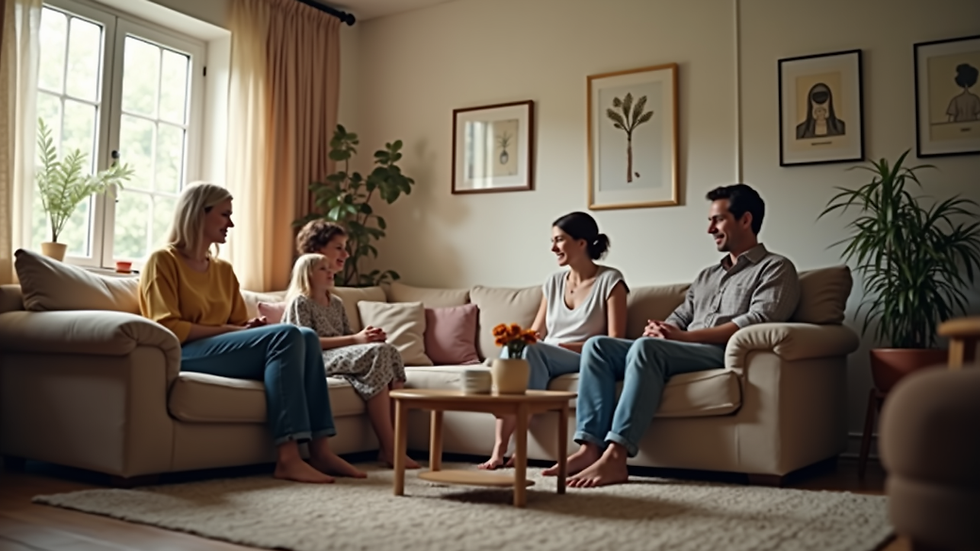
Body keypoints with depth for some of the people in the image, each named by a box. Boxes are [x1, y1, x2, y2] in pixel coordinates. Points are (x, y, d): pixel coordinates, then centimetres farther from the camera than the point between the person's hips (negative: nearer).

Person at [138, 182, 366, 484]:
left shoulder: (224, 269, 22)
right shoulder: (162, 261, 1)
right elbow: (167, 329, -11)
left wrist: (250, 326, -8)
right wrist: (228, 330, -13)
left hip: (226, 347, 7)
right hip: (185, 355, -7)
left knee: (306, 336, -17)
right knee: (286, 335, -26)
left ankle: (319, 449, -24)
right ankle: (288, 457, -34)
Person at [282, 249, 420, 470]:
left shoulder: (336, 303, 24)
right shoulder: (300, 302, 1)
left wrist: (369, 336, -3)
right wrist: (356, 339, -17)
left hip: (345, 356, 7)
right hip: (318, 360, -7)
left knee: (390, 352, -23)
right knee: (377, 354, -30)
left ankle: (394, 443, -29)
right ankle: (389, 448, -33)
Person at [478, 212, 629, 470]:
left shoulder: (610, 280, -2)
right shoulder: (554, 281, 15)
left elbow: (615, 342, -8)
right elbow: (536, 333, 15)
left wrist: (561, 345, -16)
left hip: (585, 362, -5)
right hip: (545, 359, 5)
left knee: (531, 351, -33)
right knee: (511, 349, -30)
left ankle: (510, 447, -30)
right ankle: (500, 448, -37)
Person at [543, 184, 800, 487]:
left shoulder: (776, 269, 7)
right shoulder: (706, 276, 31)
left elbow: (759, 320, -10)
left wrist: (683, 336, -16)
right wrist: (659, 330, -5)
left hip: (723, 356, -8)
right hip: (682, 353, 8)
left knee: (646, 348, -34)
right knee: (598, 345, -11)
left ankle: (615, 457, -40)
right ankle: (590, 447, -24)